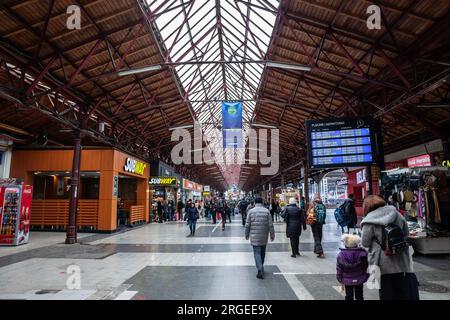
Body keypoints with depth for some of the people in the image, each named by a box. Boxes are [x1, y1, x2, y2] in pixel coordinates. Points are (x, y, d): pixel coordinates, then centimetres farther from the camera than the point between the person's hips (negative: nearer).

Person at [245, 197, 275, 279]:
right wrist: (272, 235, 7)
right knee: (263, 252, 18)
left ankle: (260, 269, -15)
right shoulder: (266, 211, -2)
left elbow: (247, 225, -2)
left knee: (257, 252, -1)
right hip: (264, 236, 2)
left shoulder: (251, 211, -4)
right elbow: (270, 225, -3)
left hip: (254, 236, -2)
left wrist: (247, 235, 10)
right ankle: (261, 267, 33)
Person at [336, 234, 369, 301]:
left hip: (347, 281, 0)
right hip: (359, 280, 1)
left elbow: (339, 269, -6)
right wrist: (366, 276, 10)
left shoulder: (341, 255, -14)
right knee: (359, 296, 16)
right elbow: (366, 267, -5)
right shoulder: (362, 253, -15)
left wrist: (340, 279, 6)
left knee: (349, 296, 12)